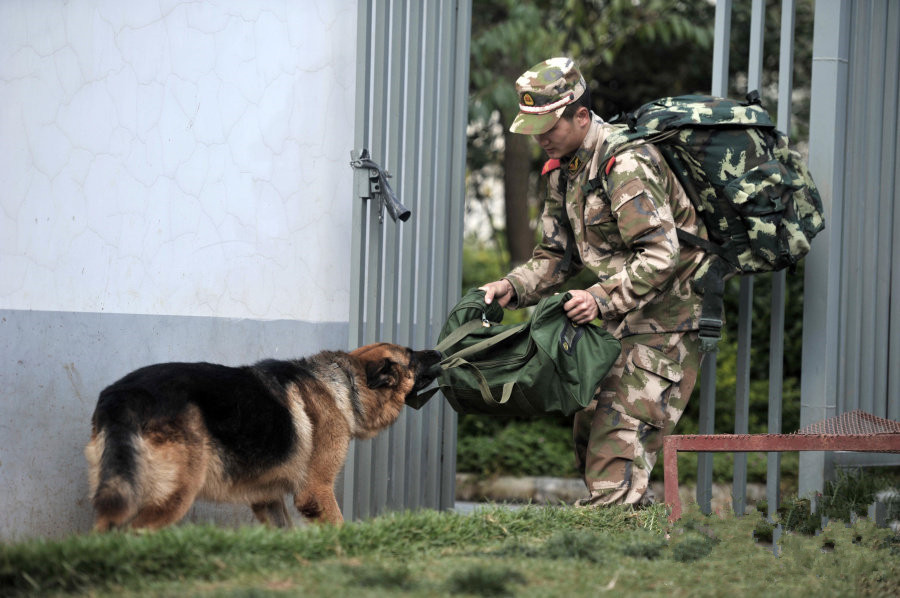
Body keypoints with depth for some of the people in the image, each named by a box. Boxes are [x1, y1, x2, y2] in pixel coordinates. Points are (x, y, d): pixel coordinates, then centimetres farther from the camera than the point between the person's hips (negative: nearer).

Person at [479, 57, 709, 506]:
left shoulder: (626, 165, -22)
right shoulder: (563, 169, 8)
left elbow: (661, 255, -28)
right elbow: (556, 255, 14)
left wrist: (602, 299, -35)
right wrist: (512, 288, -4)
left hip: (665, 325, -10)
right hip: (625, 323, 10)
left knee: (619, 438, -15)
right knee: (590, 433, 10)